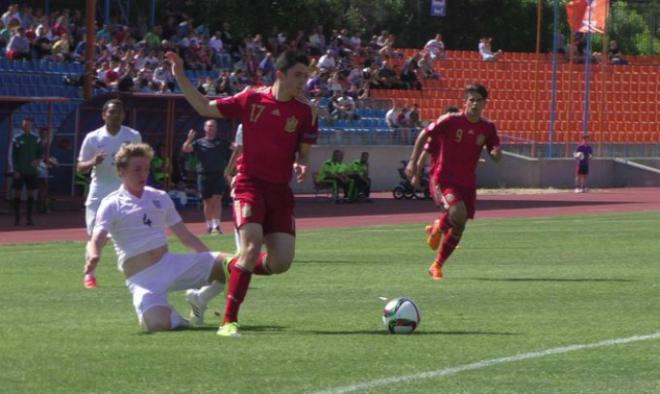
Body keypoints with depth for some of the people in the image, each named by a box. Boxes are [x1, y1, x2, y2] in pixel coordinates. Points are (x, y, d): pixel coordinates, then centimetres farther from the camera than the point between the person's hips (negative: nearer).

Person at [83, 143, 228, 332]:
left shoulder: (160, 198, 13)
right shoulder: (112, 204, -2)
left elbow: (186, 237, 21)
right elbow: (97, 240, -16)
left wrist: (213, 259, 17)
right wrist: (93, 257, -40)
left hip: (171, 264, 5)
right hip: (142, 278, -5)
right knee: (157, 323, -33)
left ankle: (200, 299, 14)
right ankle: (170, 315, 6)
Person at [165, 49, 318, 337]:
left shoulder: (305, 112, 2)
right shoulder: (251, 99, -1)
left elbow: (304, 154, 9)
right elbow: (204, 108, 9)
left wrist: (302, 167, -14)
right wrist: (180, 77, 3)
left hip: (280, 189, 3)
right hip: (250, 183, -3)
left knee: (282, 262, -7)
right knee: (253, 244, -23)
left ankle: (234, 267, 27)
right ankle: (229, 321, -17)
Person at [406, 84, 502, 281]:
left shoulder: (488, 128, 3)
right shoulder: (450, 121, -10)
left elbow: (496, 156, 10)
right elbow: (425, 135, -1)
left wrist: (496, 154, -15)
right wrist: (414, 162, -5)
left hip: (467, 183, 5)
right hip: (442, 179, -5)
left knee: (458, 228, 6)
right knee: (458, 213, -30)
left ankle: (437, 266, 25)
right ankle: (439, 226, 6)